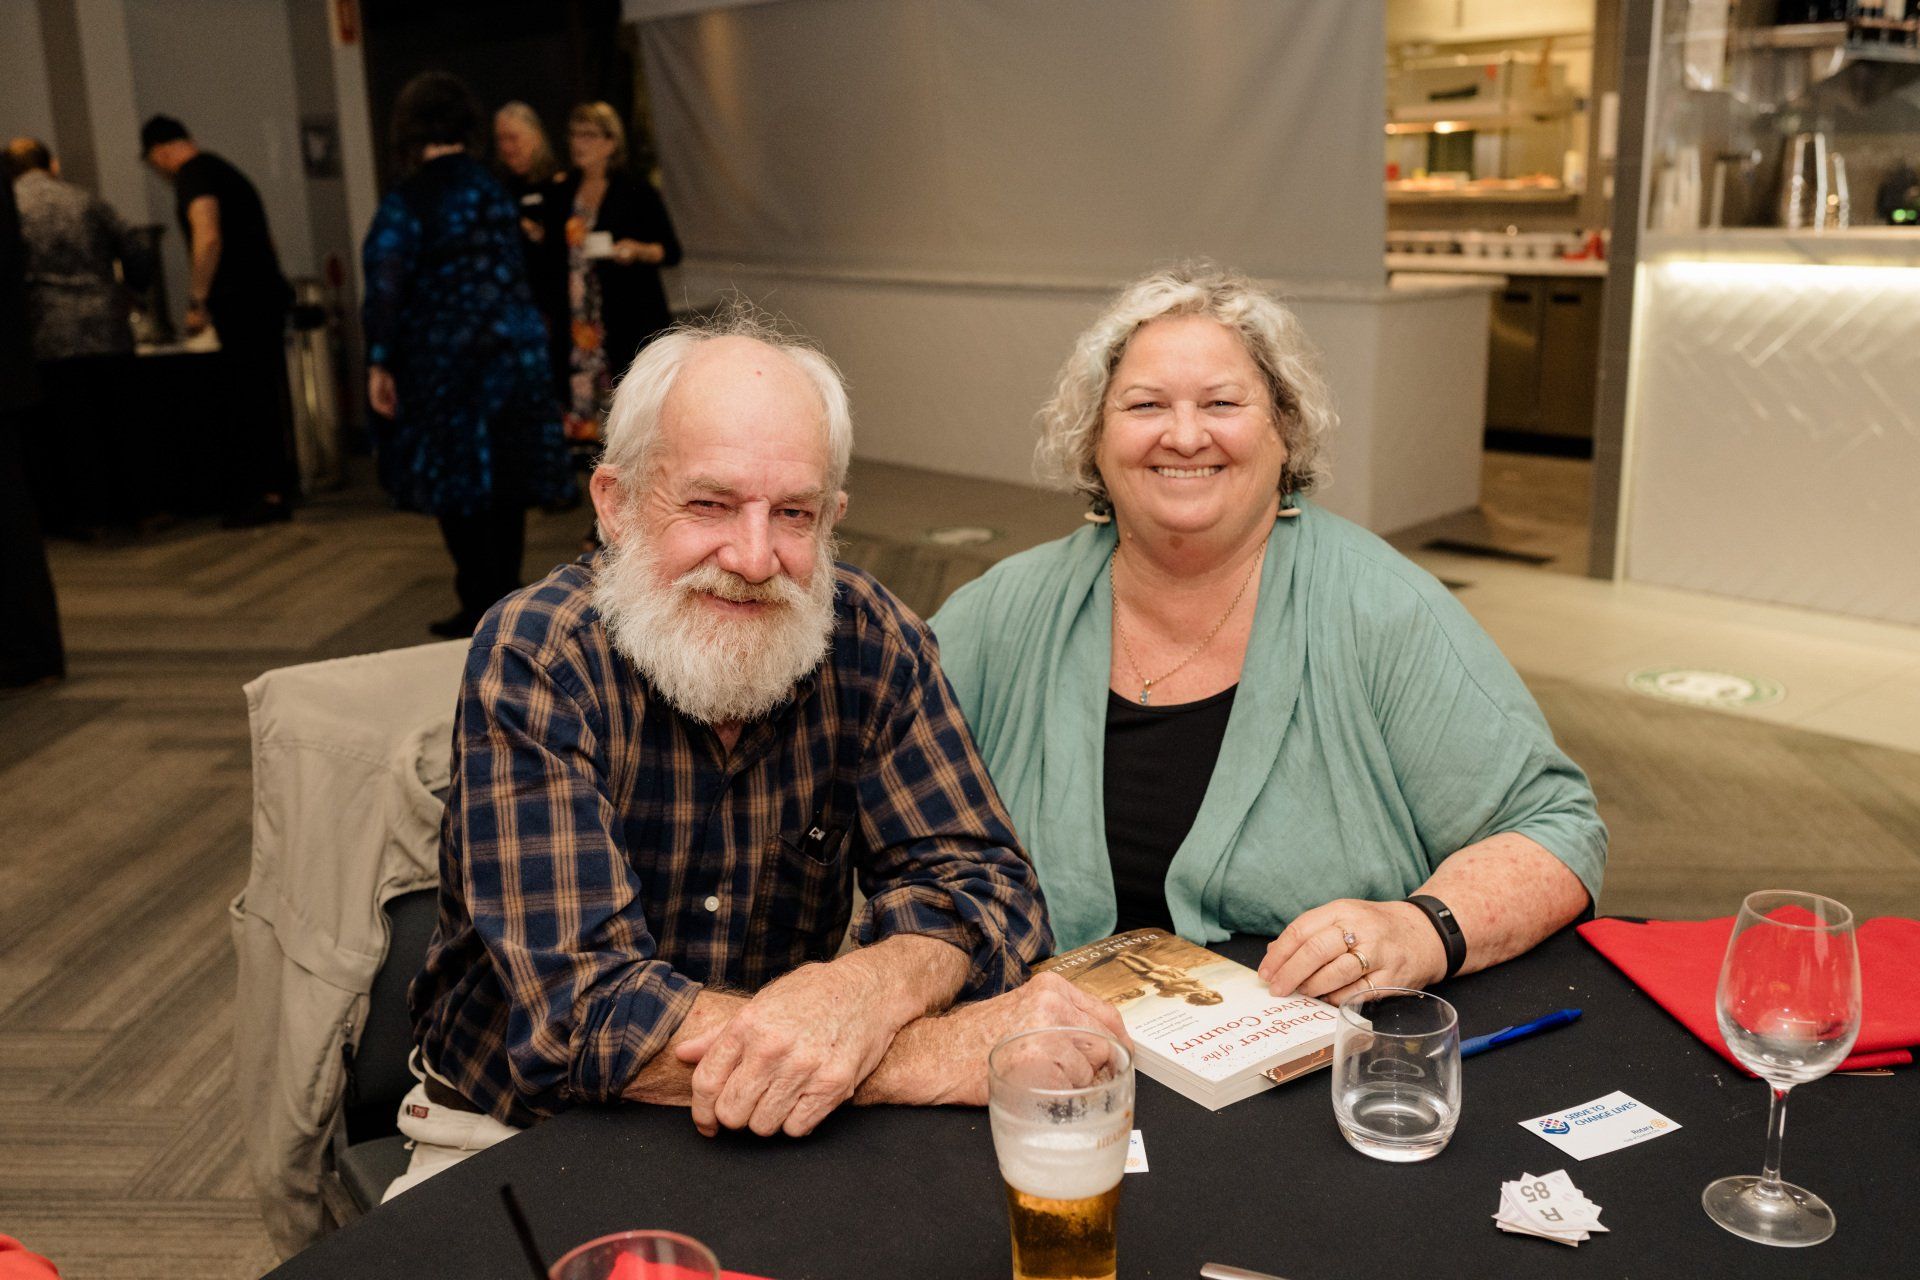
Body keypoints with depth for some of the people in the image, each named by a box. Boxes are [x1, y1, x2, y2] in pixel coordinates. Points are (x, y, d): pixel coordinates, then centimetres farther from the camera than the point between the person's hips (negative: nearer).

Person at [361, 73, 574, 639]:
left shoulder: (407, 201, -10)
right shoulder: (494, 188, 7)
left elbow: (387, 288, -15)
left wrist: (379, 364, -9)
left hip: (445, 358, -5)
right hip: (514, 350, 5)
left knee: (456, 484, 3)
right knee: (505, 482, 10)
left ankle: (480, 606, 4)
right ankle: (506, 598, 16)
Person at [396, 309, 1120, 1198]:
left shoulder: (870, 640, -7)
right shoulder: (535, 662, -18)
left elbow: (983, 882, -9)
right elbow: (586, 1013, -27)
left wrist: (864, 989, -32)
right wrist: (950, 1055, -31)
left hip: (788, 1126, 4)